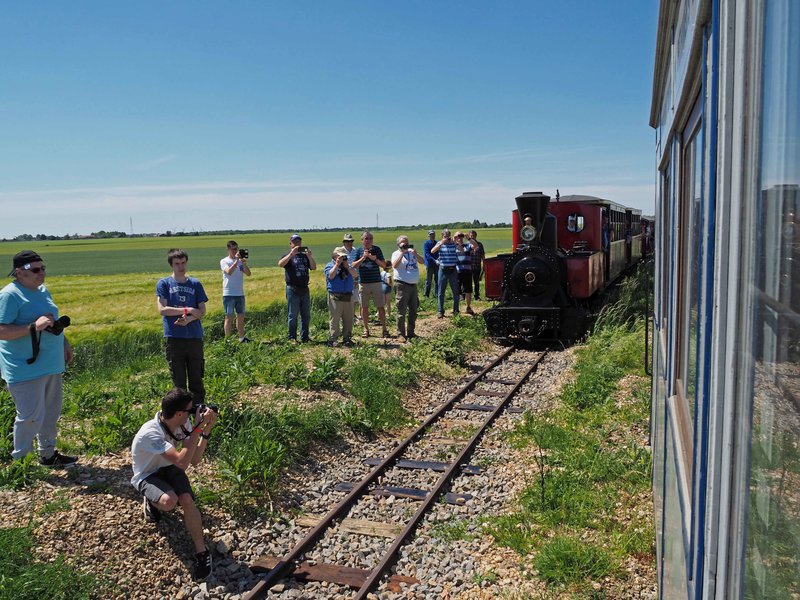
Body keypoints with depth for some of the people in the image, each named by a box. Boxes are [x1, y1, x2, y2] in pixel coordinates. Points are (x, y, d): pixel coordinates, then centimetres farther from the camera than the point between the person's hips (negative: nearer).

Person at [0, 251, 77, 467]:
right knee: (31, 416, -6)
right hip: (26, 368, -9)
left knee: (50, 412, 17)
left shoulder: (42, 290, 11)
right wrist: (34, 327, -29)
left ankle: (48, 453, 32)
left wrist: (64, 343, 21)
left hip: (50, 365, 9)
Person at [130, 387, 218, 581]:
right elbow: (182, 462, -43)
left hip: (169, 468, 4)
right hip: (147, 476, -4)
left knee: (186, 500, -25)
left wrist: (207, 430, -26)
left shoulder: (182, 423, -17)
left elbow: (194, 459, -15)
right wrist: (197, 427, -44)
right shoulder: (150, 434, -36)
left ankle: (201, 551, -12)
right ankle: (150, 502, 4)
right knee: (169, 501, -33)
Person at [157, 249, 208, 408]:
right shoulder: (164, 284, 3)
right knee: (178, 382, 4)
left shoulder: (195, 284, 9)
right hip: (173, 339, -2)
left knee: (197, 379, 6)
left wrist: (189, 319, -14)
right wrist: (188, 310, -11)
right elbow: (162, 309, -8)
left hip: (195, 337, 2)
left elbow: (202, 311, 5)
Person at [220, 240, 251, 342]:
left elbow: (248, 273, -3)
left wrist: (244, 263, -18)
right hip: (228, 294, -5)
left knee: (241, 316, 11)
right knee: (229, 317, -3)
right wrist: (236, 260, -24)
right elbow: (229, 272, -21)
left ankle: (242, 337, 20)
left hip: (240, 293, 5)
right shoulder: (224, 261, -2)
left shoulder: (240, 261, 9)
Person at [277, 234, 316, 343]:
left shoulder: (305, 256, 14)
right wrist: (291, 254, -29)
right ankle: (292, 338, 8)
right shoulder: (288, 256, 1)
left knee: (306, 315, 9)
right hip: (293, 290, -5)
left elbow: (313, 267, 1)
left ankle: (305, 337, 18)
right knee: (293, 315, 0)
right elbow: (280, 264, -21)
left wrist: (309, 256, -15)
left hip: (305, 289, 5)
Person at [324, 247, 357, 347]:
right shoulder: (329, 265, 3)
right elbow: (330, 276, -17)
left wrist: (347, 266, -6)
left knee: (348, 319, 7)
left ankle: (347, 339, 16)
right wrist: (337, 265, -13)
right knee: (335, 319, -5)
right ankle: (333, 340, 0)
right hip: (335, 296, -5)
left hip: (348, 296, 5)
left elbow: (355, 275, 2)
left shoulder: (348, 266, 18)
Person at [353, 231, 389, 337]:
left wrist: (375, 259, -12)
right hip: (363, 283, 0)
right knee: (364, 307, 6)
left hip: (376, 282, 0)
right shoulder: (359, 251, 3)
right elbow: (354, 265, -5)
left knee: (380, 307, -1)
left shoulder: (377, 249, 5)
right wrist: (363, 257, -16)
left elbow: (384, 265, 4)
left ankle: (384, 329, 6)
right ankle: (366, 329, 16)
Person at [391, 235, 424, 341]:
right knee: (402, 312, -4)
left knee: (413, 311, 12)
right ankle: (401, 334, 2)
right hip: (402, 286, -6)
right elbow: (394, 265, -22)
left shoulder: (411, 252, 13)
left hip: (414, 285, 6)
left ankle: (411, 332, 23)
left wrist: (415, 253, -11)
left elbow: (421, 261, 5)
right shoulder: (396, 254, -3)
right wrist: (402, 253, -21)